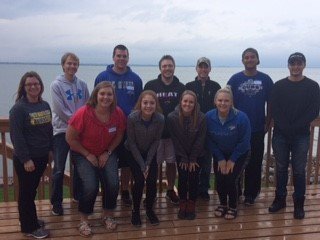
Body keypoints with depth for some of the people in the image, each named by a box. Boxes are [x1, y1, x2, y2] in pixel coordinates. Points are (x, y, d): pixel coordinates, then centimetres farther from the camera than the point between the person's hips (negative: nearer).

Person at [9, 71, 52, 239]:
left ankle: (30, 219, 35)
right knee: (26, 192, 5)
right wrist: (25, 159, -19)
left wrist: (50, 149, 11)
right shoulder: (18, 108, -15)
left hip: (41, 156, 6)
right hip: (25, 159, -6)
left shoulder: (45, 105, 6)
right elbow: (16, 136, -18)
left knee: (33, 189, 19)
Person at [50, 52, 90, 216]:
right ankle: (56, 202, 13)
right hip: (62, 131, -4)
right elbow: (60, 110, -12)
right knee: (59, 169, -2)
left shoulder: (82, 85, 6)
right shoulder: (56, 85, -7)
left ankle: (78, 195, 32)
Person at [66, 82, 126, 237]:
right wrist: (88, 155, -14)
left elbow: (119, 135, 2)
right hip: (83, 154, -3)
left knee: (113, 183, -13)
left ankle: (107, 215, 15)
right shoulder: (83, 113, -26)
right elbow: (70, 138, -17)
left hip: (106, 153, 3)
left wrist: (107, 153, -7)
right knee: (90, 186, -20)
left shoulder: (118, 113, -15)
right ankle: (83, 220, 7)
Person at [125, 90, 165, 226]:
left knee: (152, 181, -11)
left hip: (150, 153, 2)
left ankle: (149, 210, 14)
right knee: (139, 180, -16)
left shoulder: (160, 119, -21)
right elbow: (131, 142, -17)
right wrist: (142, 165, -18)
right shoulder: (132, 118, -26)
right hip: (133, 152, -2)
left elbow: (156, 141, -10)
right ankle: (135, 211, 8)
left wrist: (148, 163, -14)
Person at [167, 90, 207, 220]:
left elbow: (200, 140, -13)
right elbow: (175, 140, -13)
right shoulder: (172, 117, -19)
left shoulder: (201, 117, -20)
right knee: (182, 177, -6)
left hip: (197, 154, 0)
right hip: (180, 154, 0)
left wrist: (192, 159, -11)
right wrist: (184, 158, -10)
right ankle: (182, 205, 10)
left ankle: (191, 205, 11)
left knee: (194, 178, -4)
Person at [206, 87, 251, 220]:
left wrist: (232, 159, -14)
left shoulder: (241, 117, -27)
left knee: (231, 180, -12)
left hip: (238, 155, -2)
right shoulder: (209, 117, -20)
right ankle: (223, 204, 23)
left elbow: (244, 142, -17)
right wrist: (220, 158, -10)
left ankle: (233, 207, 14)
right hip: (219, 155, 3)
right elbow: (209, 140, -9)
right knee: (219, 180, -6)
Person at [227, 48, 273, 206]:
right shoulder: (235, 79, 0)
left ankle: (251, 194, 20)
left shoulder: (265, 79, 1)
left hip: (258, 129, 0)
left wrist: (267, 123, 1)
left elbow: (270, 103, 5)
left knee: (255, 163, 6)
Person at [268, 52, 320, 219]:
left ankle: (299, 203, 16)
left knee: (299, 170, 4)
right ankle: (280, 199, 23)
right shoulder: (279, 86, 5)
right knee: (281, 168, 10)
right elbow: (274, 110, -1)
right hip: (280, 135, 1)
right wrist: (285, 127, -13)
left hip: (301, 136, -1)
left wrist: (295, 127, -13)